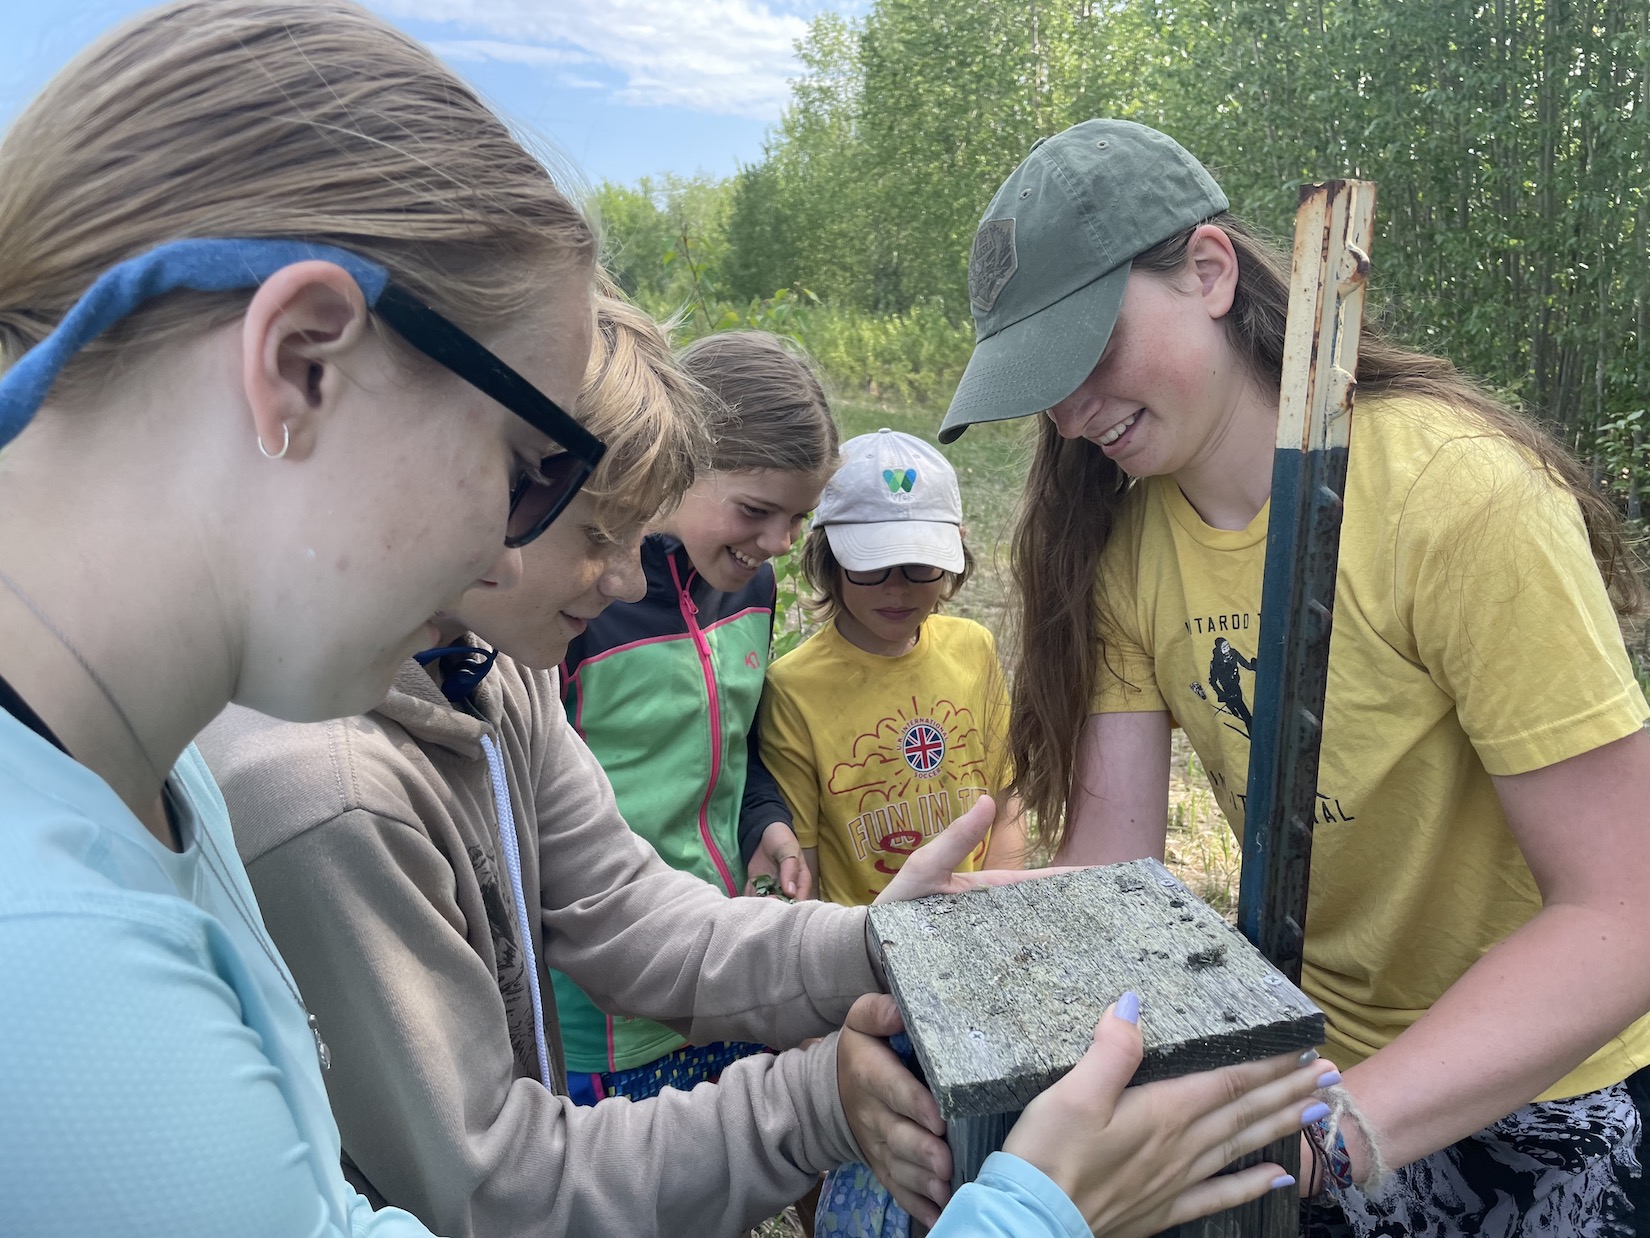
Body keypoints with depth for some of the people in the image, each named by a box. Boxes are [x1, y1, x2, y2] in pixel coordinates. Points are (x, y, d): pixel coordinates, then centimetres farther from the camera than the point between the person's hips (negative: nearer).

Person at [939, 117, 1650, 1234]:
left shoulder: (1465, 494, -28)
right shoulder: (1118, 528, -11)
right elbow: (1109, 847, -15)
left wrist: (1329, 1128, -40)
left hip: (1552, 1103, -4)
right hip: (1317, 1049, 4)